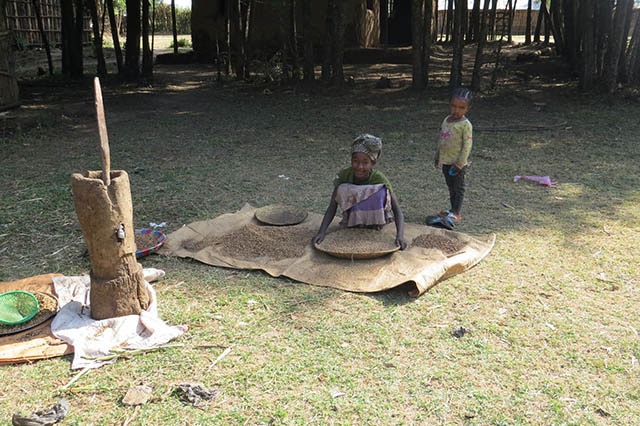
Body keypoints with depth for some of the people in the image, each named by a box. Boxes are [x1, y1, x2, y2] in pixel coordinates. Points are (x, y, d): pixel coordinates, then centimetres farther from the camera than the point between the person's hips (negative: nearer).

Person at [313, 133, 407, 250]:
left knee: (381, 190, -33)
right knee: (343, 188, -29)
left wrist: (400, 236, -45)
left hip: (373, 215, -1)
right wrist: (322, 231, -37)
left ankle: (375, 224, -10)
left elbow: (397, 211, -28)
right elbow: (332, 207, -22)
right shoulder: (344, 175, -21)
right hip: (354, 215, 1)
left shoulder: (379, 179, -25)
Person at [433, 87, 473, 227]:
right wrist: (437, 157, 19)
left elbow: (467, 146, -17)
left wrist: (459, 164, -19)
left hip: (457, 163, -8)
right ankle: (453, 209, 27)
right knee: (451, 187, 16)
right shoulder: (446, 120, 7)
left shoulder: (465, 124, -16)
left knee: (458, 188, 0)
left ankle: (455, 213, 1)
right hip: (445, 162, 8)